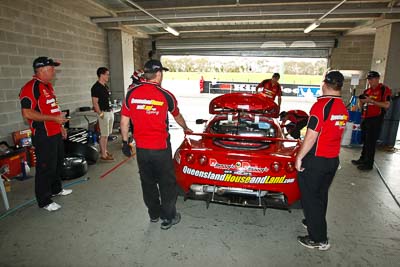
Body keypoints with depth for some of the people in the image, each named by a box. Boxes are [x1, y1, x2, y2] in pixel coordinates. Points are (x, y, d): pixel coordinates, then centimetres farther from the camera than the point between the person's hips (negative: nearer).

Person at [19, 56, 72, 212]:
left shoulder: (48, 86, 14)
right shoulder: (31, 87, -16)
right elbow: (27, 113, -23)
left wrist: (61, 126, 21)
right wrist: (54, 118, -23)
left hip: (56, 134, 9)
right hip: (43, 136, -9)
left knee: (57, 164, 21)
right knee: (45, 168, 0)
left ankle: (56, 189, 39)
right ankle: (44, 201, 14)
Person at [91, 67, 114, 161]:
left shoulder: (105, 86, 15)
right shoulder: (96, 87, -13)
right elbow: (95, 103, -17)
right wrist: (101, 114, -19)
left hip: (110, 112, 9)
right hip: (104, 113, -9)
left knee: (107, 134, 15)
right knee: (104, 135, -4)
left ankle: (104, 150, 27)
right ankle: (103, 154, 4)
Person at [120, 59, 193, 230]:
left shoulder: (131, 94, -2)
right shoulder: (166, 95, -9)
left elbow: (124, 121, 1)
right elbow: (177, 116, 9)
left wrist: (125, 142, 13)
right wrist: (186, 128, 28)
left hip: (141, 148, 4)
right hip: (161, 148, -3)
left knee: (147, 182, 19)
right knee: (167, 183, 12)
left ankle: (154, 213, 35)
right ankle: (168, 218, 23)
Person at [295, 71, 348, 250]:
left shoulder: (321, 105, -19)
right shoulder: (343, 109, 6)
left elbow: (311, 136, -21)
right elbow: (336, 133, 14)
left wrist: (299, 157, -13)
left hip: (316, 160, -8)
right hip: (333, 160, 8)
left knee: (310, 197, 5)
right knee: (321, 194, 23)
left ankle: (319, 239, 13)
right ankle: (315, 221, 41)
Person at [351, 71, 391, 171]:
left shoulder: (384, 89, -5)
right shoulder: (367, 91, 14)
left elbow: (386, 105, -16)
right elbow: (361, 107, 18)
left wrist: (371, 101, -20)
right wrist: (361, 101, -3)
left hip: (375, 120, -7)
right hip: (365, 118, 7)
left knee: (371, 142, -4)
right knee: (364, 140, 13)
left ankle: (368, 164, 3)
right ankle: (362, 159, 25)